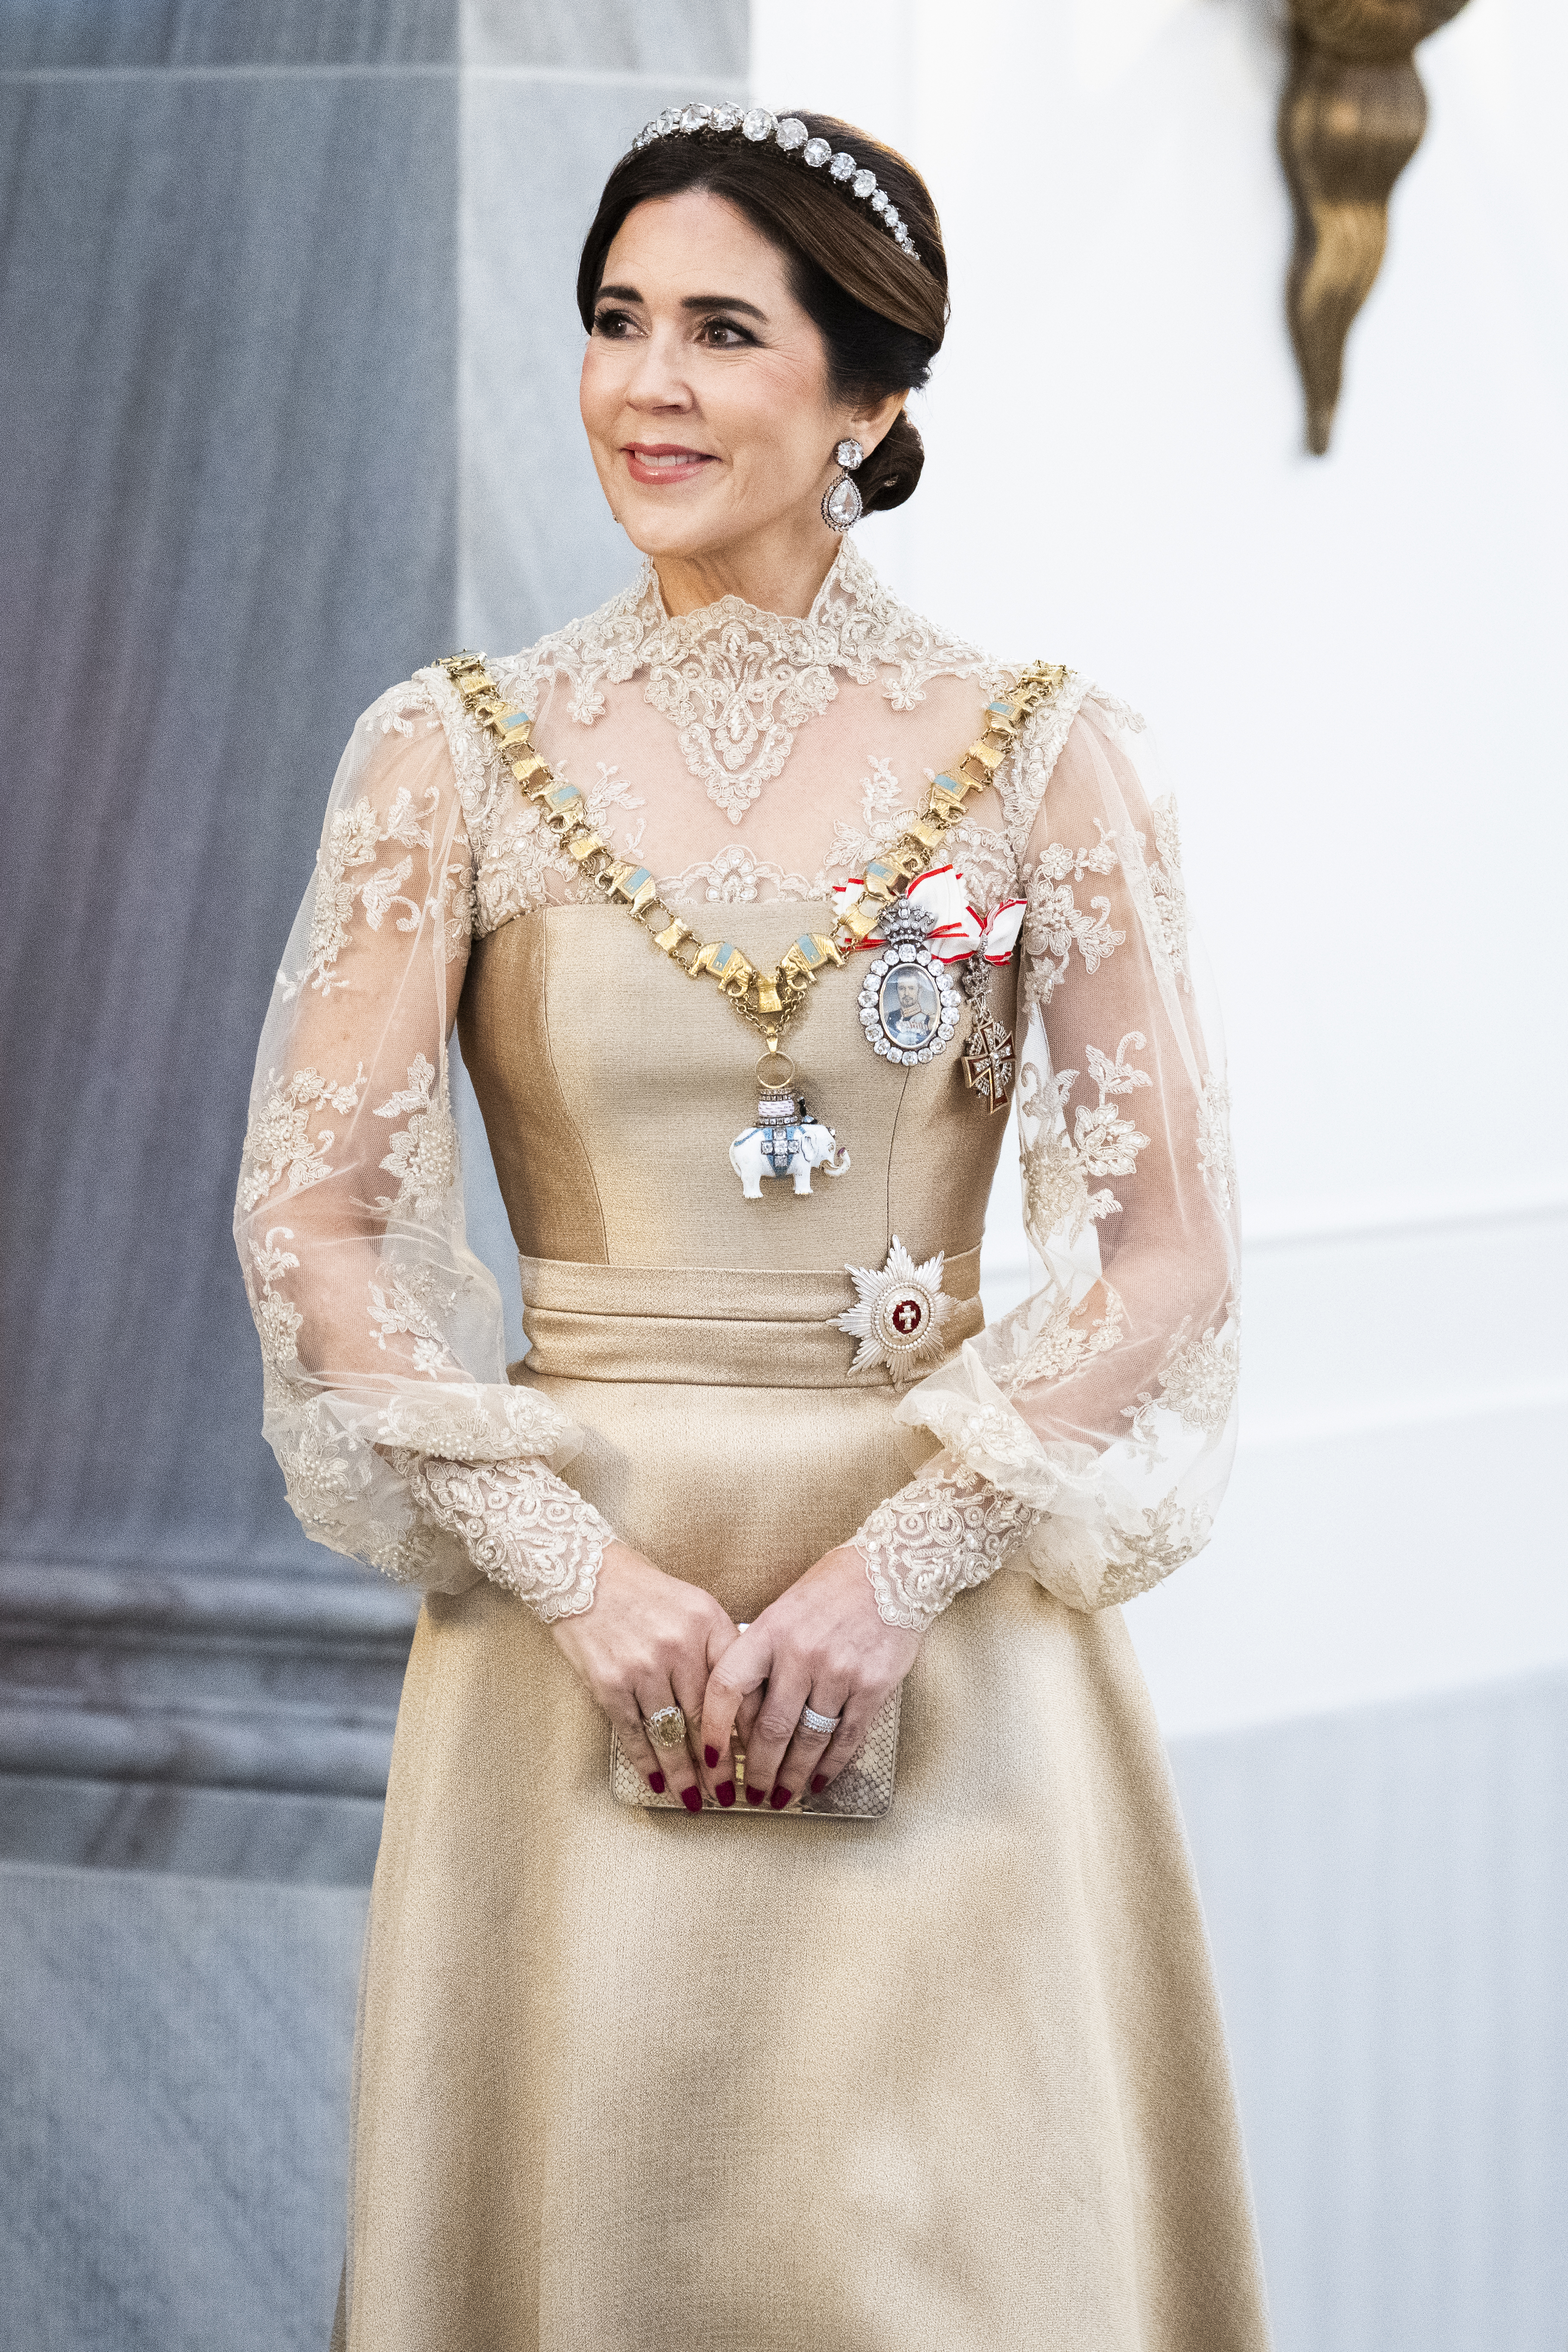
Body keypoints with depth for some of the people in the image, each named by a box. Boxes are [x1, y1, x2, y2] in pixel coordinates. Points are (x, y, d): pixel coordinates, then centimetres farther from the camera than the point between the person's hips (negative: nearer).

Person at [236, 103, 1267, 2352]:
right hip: (573, 1627, 1)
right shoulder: (452, 755, 2)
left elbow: (1167, 1253, -2)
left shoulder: (1043, 755, 1)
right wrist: (585, 1572, -12)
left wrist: (888, 1574, -12)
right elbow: (313, 1223, -1)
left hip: (948, 1622, 0)